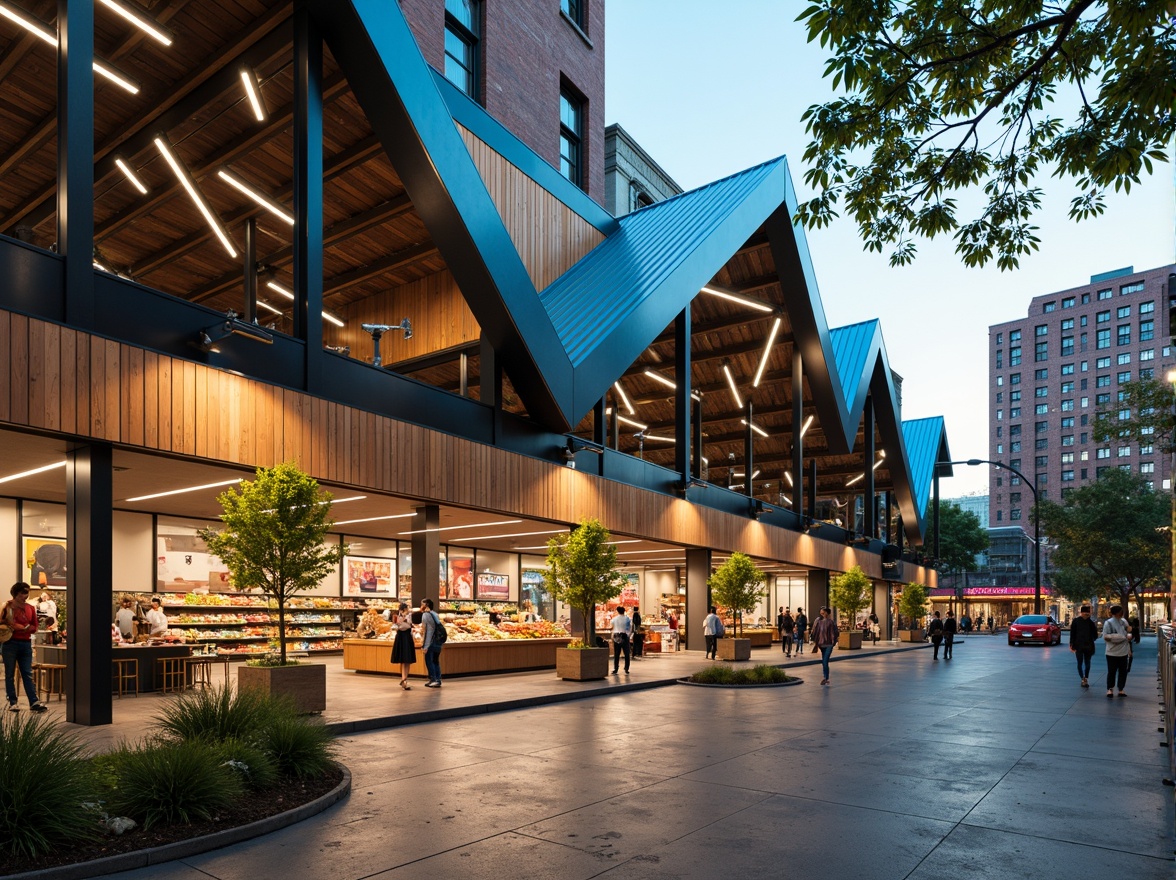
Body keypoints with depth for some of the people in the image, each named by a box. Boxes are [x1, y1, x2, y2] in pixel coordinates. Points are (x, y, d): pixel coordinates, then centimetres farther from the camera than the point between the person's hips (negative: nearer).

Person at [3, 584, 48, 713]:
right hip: (10, 643, -4)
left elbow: (34, 627, 10)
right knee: (10, 674, 4)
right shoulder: (7, 606, -2)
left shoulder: (31, 608, 10)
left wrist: (23, 628, -8)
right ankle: (13, 702, 8)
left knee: (28, 674, 2)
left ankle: (34, 702, -2)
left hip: (26, 643, 4)